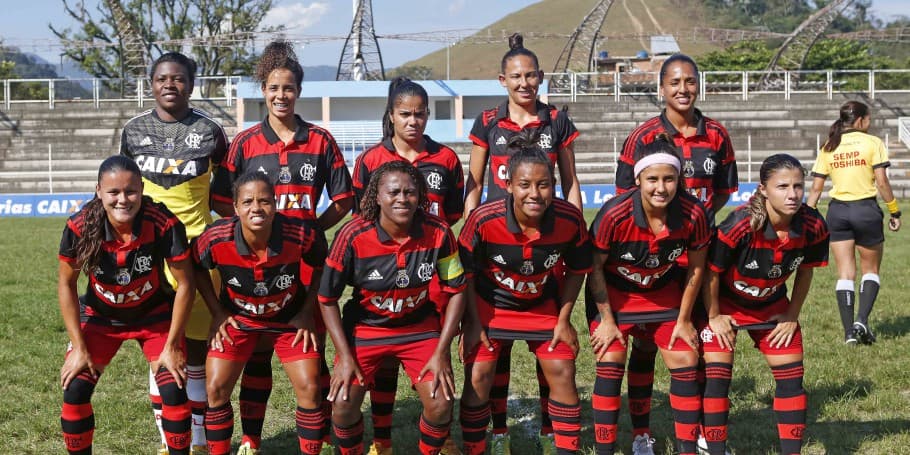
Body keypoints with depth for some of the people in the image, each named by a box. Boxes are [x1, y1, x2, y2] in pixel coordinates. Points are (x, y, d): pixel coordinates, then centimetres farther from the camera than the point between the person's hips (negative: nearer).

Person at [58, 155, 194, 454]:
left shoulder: (165, 224, -30)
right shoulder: (80, 227, -26)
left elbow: (185, 284, -18)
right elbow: (66, 284, -11)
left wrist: (172, 346, -15)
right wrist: (79, 347, -11)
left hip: (154, 314, -1)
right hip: (100, 316, 1)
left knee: (174, 391, -14)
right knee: (74, 389, -10)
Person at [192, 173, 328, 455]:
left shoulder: (302, 235, -29)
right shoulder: (216, 239, -27)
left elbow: (321, 267, -5)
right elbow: (197, 268, -3)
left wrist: (307, 312, -7)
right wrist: (217, 312, -4)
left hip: (290, 318, 0)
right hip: (236, 318, 1)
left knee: (310, 389, -7)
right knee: (216, 389, -6)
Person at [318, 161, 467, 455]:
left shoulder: (438, 232, -18)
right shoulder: (353, 236, -22)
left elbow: (456, 290, -6)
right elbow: (327, 299, -11)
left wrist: (441, 352, -11)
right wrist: (344, 356, -14)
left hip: (420, 327, 1)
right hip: (365, 328, -1)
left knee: (441, 404, -14)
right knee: (342, 405, -14)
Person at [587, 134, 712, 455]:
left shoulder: (695, 214, -24)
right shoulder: (614, 215, -31)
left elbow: (695, 268, -7)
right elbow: (594, 267, -15)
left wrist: (684, 320, -2)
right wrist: (607, 319, -11)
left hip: (664, 292, 3)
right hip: (614, 293, -2)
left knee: (685, 363, -1)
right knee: (610, 365, -11)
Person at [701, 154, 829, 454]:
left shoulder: (813, 227, -22)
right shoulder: (739, 226, -34)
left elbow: (805, 271, -2)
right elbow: (711, 272, -19)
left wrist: (792, 316, 3)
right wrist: (714, 317, -10)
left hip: (772, 306, 4)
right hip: (726, 303, -4)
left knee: (791, 378, 2)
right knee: (717, 377, -8)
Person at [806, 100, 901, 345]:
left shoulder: (828, 147, 7)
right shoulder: (872, 143, -4)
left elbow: (816, 188, 4)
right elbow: (882, 182, -9)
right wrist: (894, 211, -1)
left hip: (837, 210, 3)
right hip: (866, 209, -3)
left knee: (845, 274, 7)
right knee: (871, 270, 13)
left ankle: (849, 332, 2)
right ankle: (862, 321, -5)